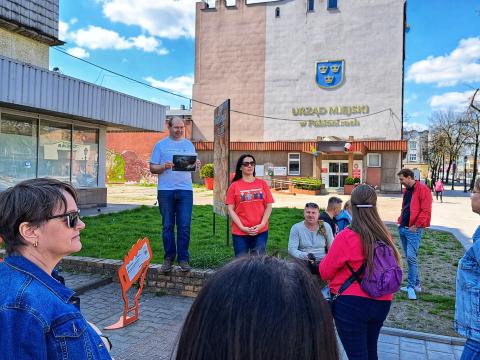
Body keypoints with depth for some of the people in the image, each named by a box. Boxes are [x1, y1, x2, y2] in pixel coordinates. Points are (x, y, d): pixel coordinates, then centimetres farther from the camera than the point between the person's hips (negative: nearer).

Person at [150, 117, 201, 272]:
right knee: (167, 226, 4)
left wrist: (197, 165, -8)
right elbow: (152, 168, 5)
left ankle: (183, 259, 7)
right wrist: (164, 167, -15)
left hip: (185, 190, 1)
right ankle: (168, 258, 14)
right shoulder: (161, 145, 8)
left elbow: (193, 165, 16)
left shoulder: (189, 145, 16)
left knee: (185, 226, -1)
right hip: (166, 190, -1)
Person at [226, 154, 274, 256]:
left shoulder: (262, 184, 6)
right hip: (240, 233, -1)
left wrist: (261, 225, -8)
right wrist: (242, 227, -11)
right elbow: (230, 209, -2)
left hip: (261, 231, 1)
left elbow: (269, 207, 5)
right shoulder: (234, 186, 1)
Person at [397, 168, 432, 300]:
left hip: (413, 230, -9)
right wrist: (400, 221, 13)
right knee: (409, 257, 12)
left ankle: (411, 286, -4)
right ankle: (416, 284, 22)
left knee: (411, 257, -13)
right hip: (403, 228, 9)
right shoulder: (407, 190, 16)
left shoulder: (423, 189, -11)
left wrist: (416, 225, -16)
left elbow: (425, 211, -16)